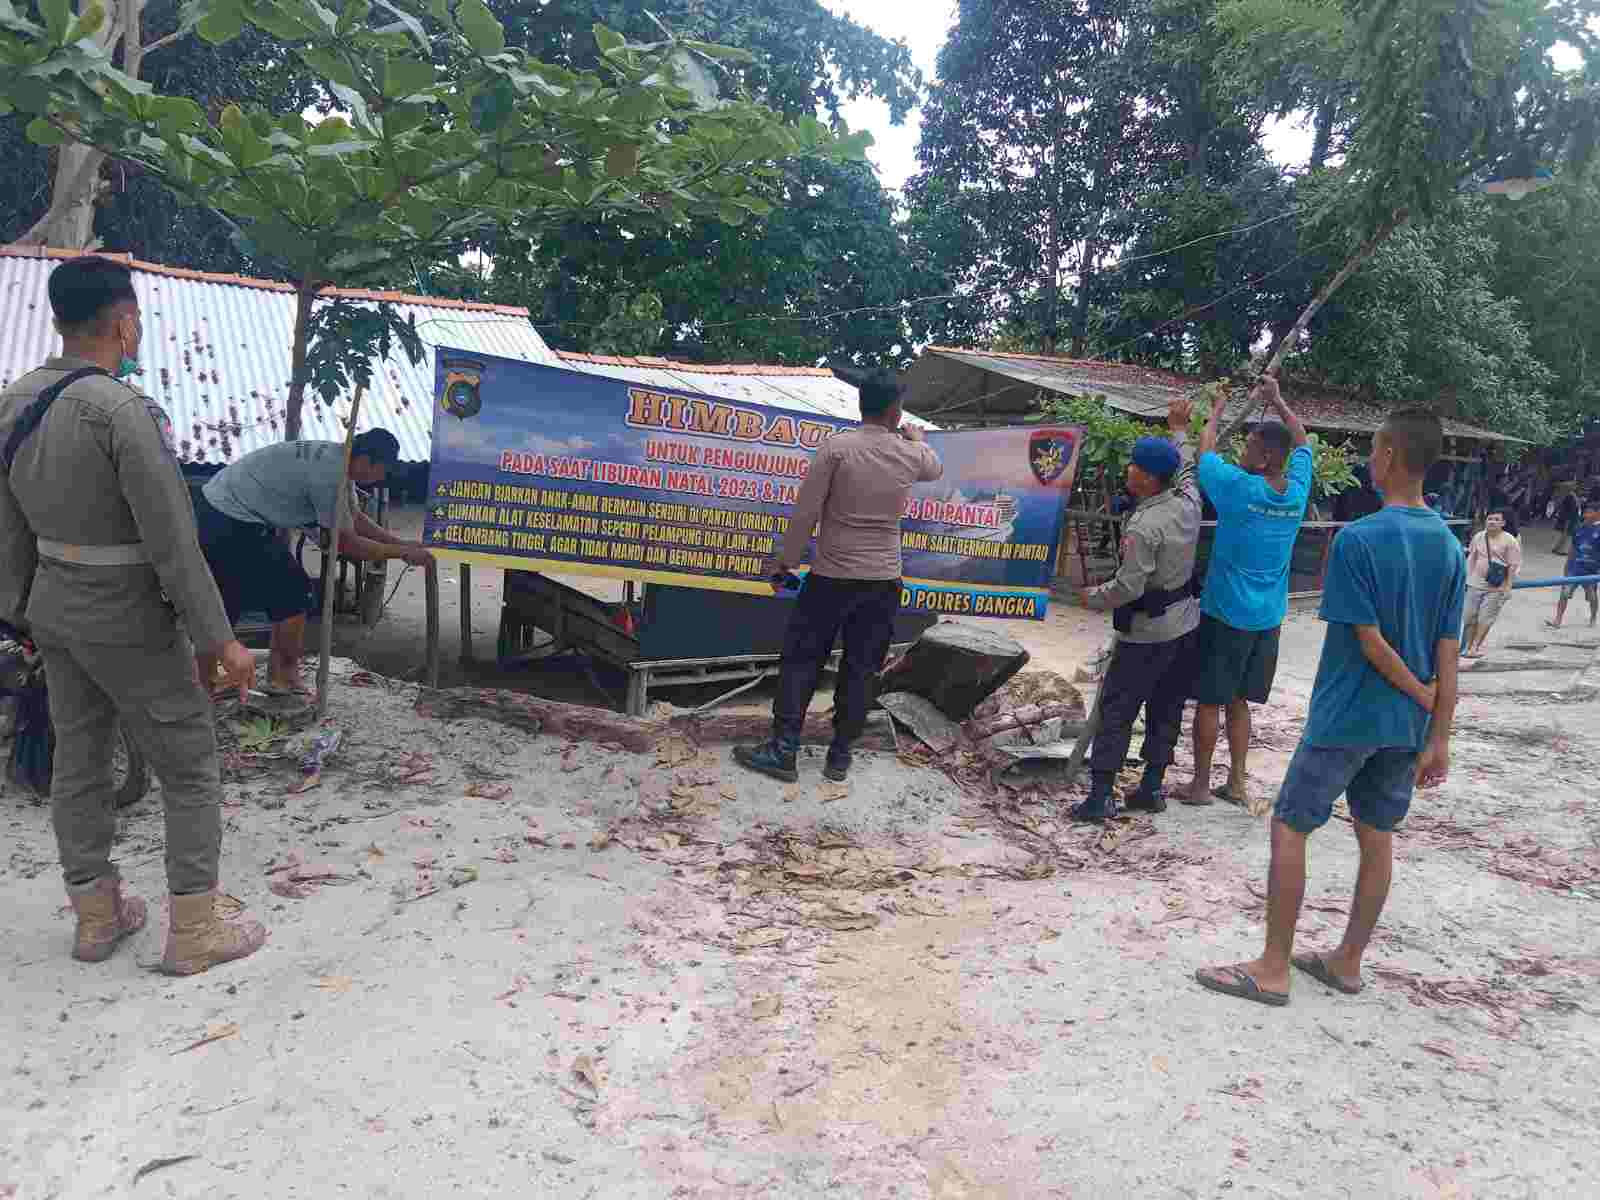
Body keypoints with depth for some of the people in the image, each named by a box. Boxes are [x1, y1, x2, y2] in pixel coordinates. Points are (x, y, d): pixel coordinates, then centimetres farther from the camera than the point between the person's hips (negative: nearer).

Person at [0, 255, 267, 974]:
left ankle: (96, 916, 31)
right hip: (129, 624, -8)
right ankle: (192, 932, 14)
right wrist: (219, 639, -17)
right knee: (190, 770, 5)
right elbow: (172, 542, -23)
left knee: (78, 764, 17)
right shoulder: (122, 411, -23)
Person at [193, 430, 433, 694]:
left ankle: (203, 684, 28)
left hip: (215, 508, 10)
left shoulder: (334, 457, 7)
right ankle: (285, 679, 13)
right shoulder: (329, 474, -24)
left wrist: (401, 543, 11)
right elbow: (346, 543, -16)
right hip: (235, 524, -10)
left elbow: (356, 518, 15)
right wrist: (402, 553, -9)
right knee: (295, 596, 0)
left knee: (221, 607, 18)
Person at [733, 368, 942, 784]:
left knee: (801, 661, 6)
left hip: (832, 576, -3)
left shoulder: (837, 447, -10)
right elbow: (936, 468, 27)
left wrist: (784, 562, 0)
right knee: (859, 669, 10)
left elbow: (805, 512, -10)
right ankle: (840, 756, 15)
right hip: (883, 579, 3)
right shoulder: (911, 454, 1)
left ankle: (783, 750, 5)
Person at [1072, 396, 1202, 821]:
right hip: (1186, 622, 8)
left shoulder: (1144, 526, -23)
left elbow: (1128, 586, -23)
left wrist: (1093, 597, -6)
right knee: (1167, 707, 14)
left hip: (1147, 631, -8)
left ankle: (1101, 796, -1)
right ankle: (1152, 787, 21)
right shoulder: (1188, 501, -1)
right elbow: (1187, 466, 22)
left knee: (1116, 710, -1)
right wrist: (1179, 429, 35)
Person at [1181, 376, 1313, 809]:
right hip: (1267, 617, 6)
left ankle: (1201, 784, 11)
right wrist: (1276, 400, 18)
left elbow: (1204, 454, 1)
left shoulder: (1238, 487, -16)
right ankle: (1237, 783, 19)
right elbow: (1303, 442, 18)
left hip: (1225, 612, -6)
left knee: (1209, 701, 4)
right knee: (1238, 700, 15)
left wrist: (1215, 414, 16)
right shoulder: (1297, 491, 0)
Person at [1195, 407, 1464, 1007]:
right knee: (1377, 838, 15)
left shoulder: (1357, 539, -18)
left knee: (1288, 828, 3)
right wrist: (1438, 736, 4)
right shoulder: (1450, 547, 2)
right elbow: (1447, 655, 1)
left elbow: (1370, 641, -18)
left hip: (1345, 719, -7)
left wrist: (1424, 697, -4)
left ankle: (1273, 969, 9)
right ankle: (1347, 962, 28)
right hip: (1405, 726, 7)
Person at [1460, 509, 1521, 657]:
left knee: (1485, 619, -6)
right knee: (1469, 616, 5)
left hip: (1496, 587, -5)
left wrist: (1507, 586, -12)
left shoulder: (1509, 541, -7)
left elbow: (1514, 566, -8)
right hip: (1476, 583, 5)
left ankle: (1475, 647, 0)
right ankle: (1467, 646, 15)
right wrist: (1468, 577, 12)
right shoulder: (1478, 537, 8)